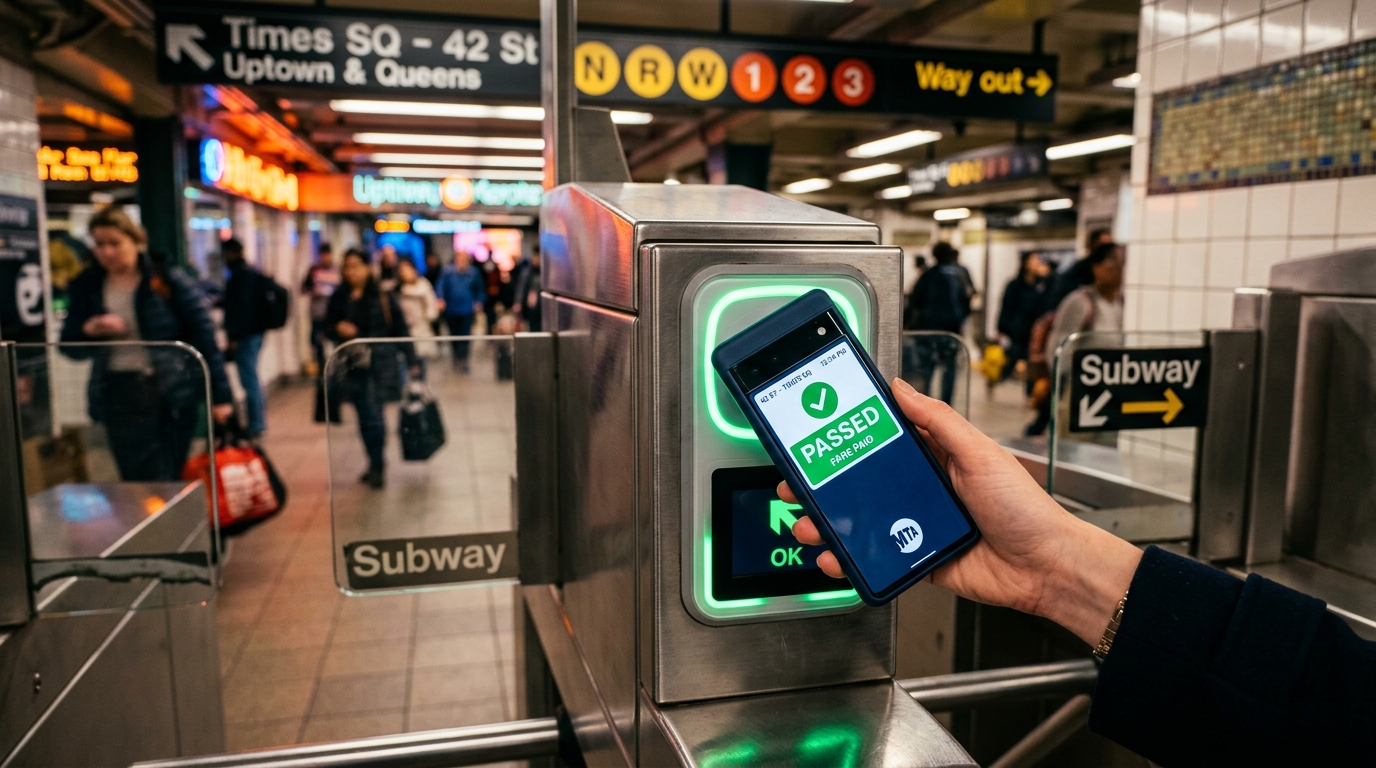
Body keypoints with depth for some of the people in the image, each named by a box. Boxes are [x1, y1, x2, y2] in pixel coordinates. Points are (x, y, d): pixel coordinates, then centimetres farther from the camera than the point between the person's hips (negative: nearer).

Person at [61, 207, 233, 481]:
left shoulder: (167, 280, -3)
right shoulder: (86, 287, 8)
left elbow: (205, 339, -5)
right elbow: (69, 347, 14)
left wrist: (220, 396, -9)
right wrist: (89, 331, -9)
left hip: (171, 398, -3)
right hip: (118, 398, 3)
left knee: (167, 487, 2)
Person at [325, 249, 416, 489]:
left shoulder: (383, 298, -3)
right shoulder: (338, 298, 8)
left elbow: (400, 330, -2)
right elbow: (327, 327, 14)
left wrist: (411, 362, -4)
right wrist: (337, 329, -9)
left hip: (378, 364, -3)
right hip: (352, 365, 3)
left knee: (372, 415, -6)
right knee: (365, 416, 7)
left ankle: (377, 467, 6)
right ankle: (375, 465, 20)